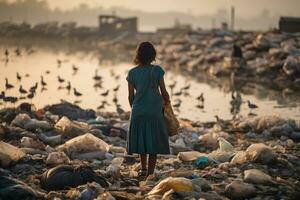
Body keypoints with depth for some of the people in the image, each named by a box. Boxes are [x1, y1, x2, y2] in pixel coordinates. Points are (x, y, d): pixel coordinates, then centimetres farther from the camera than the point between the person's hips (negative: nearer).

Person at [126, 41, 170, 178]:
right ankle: (150, 172, 6)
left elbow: (130, 96, 4)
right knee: (153, 142, 6)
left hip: (138, 111, 2)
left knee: (141, 140, 17)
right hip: (154, 111, -2)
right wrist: (168, 103, 16)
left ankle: (143, 168, 18)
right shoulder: (156, 70, -6)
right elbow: (164, 92, -3)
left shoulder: (132, 73, 1)